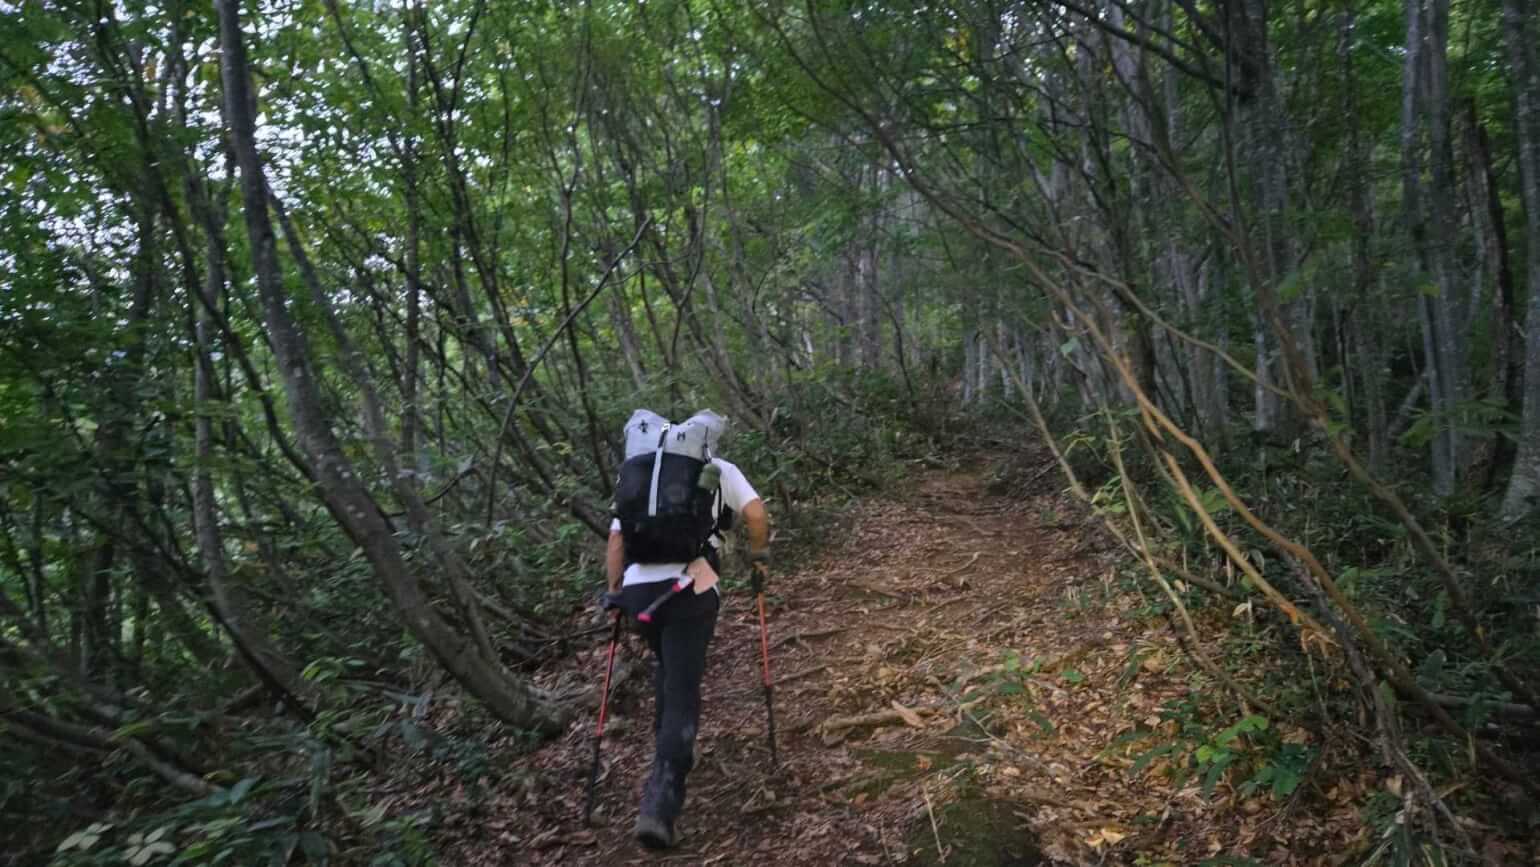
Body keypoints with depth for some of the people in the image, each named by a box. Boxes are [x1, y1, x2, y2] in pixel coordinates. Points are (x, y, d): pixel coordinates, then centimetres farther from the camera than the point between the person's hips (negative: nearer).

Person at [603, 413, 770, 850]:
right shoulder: (719, 469, 16)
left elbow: (616, 539, 18)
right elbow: (755, 513, 3)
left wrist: (614, 591, 22)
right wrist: (760, 557, 18)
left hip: (638, 587, 4)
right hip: (689, 586, -4)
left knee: (666, 671, 29)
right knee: (682, 691, -2)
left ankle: (670, 750, 41)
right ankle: (660, 803, -11)